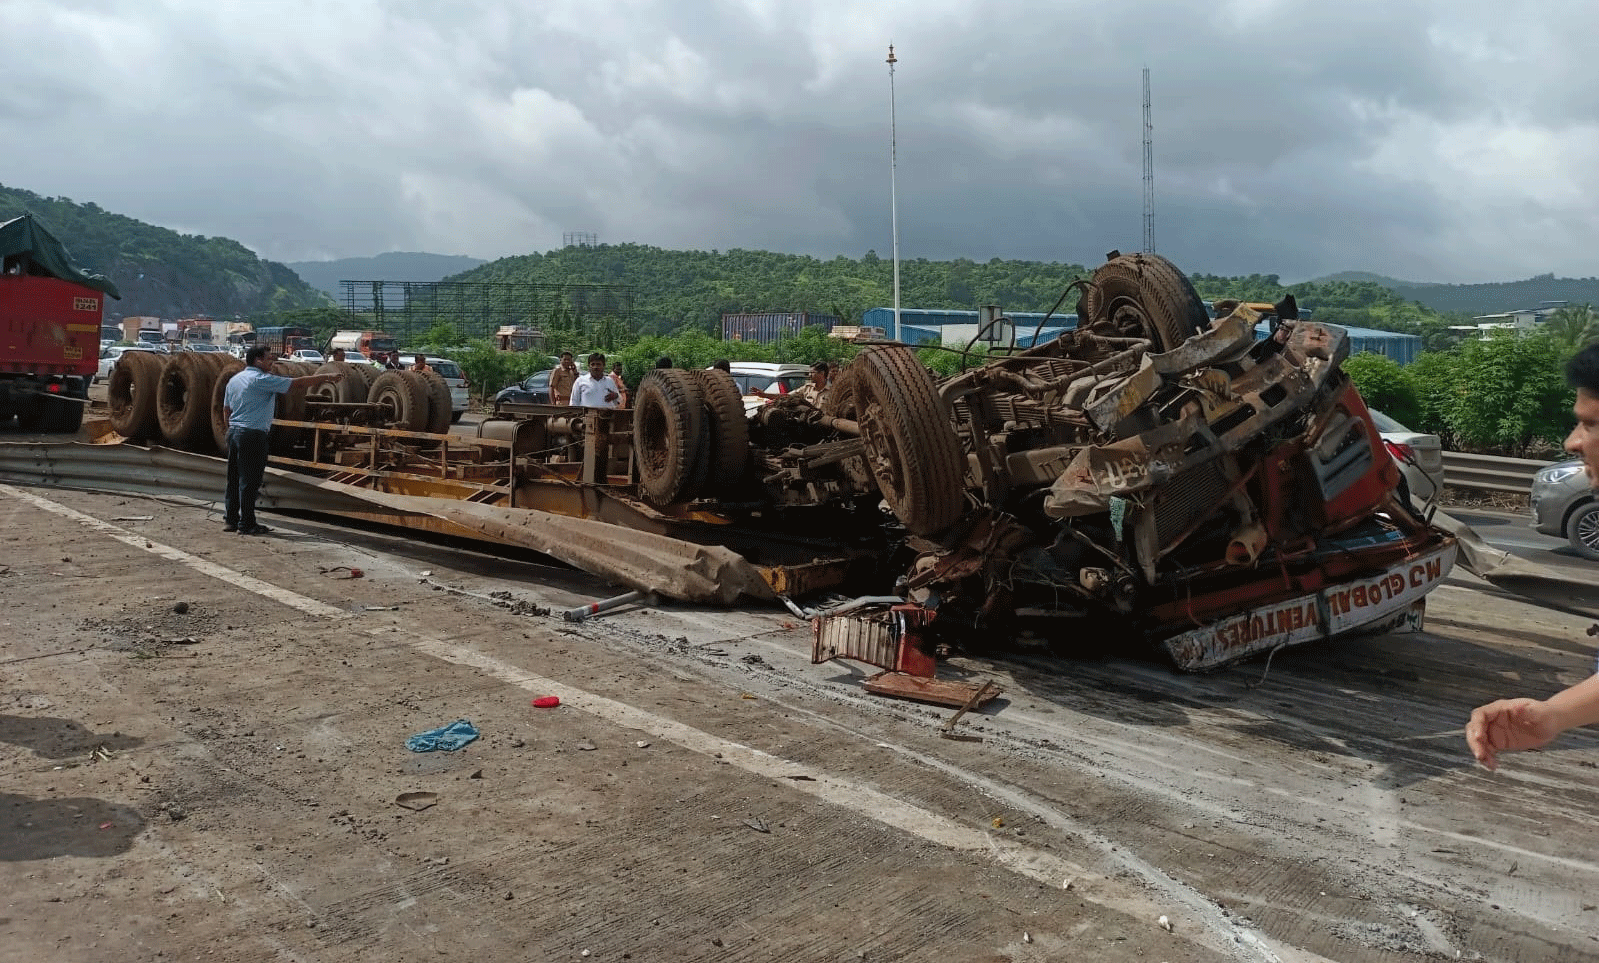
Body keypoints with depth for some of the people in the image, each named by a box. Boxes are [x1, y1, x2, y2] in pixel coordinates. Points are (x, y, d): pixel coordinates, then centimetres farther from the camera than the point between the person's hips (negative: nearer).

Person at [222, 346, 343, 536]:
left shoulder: (234, 379, 15)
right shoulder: (262, 380, -12)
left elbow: (226, 410, 20)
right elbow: (298, 383, -14)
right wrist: (326, 378, -8)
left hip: (234, 431, 9)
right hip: (252, 435, -9)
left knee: (234, 478, 14)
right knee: (250, 480, -4)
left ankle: (230, 519, 18)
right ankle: (247, 524, 0)